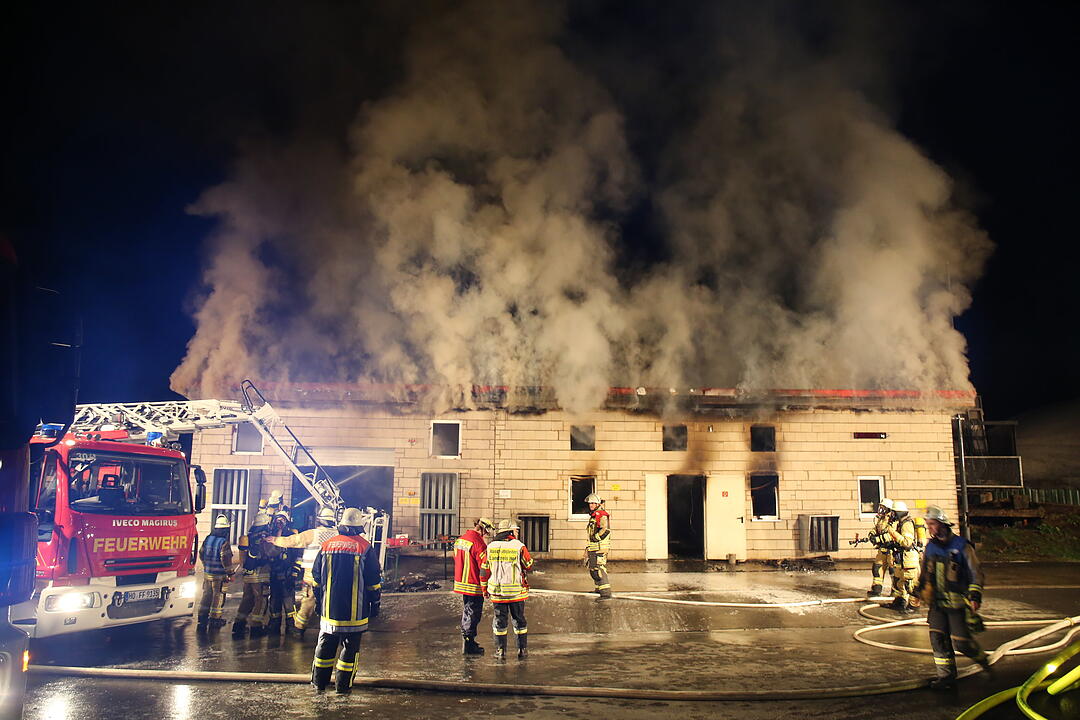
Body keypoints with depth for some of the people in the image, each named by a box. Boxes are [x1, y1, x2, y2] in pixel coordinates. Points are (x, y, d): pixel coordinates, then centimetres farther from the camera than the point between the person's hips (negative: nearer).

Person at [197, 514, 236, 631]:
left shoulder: (208, 539, 3)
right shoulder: (224, 542, -17)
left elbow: (201, 554, 13)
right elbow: (226, 559, -19)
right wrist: (230, 572, -7)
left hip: (207, 573, 6)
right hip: (219, 575, -6)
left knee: (206, 595, 13)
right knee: (218, 596, 7)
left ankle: (202, 619, 16)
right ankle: (215, 619, 14)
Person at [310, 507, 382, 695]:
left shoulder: (327, 545, 3)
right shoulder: (365, 548, -7)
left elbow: (316, 577, 11)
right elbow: (374, 581, -4)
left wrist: (318, 602, 21)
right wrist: (375, 605, 5)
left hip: (329, 607, 3)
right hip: (355, 610, -3)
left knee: (325, 644, 14)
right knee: (350, 645, 5)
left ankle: (319, 683, 22)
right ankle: (343, 686, 7)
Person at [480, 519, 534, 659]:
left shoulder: (490, 547, 1)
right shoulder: (519, 546, -9)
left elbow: (484, 570, 4)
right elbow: (529, 565, 0)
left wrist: (484, 588, 14)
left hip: (497, 591, 2)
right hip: (516, 591, -2)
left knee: (499, 619, 10)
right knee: (519, 619, 10)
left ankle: (500, 650, 10)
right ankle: (522, 649, 14)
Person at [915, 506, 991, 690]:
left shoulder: (961, 546, -9)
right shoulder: (930, 547, 8)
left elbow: (975, 573, -5)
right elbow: (923, 572, 21)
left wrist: (975, 596, -13)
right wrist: (917, 591, 18)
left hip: (957, 602, -5)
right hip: (937, 602, 5)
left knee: (961, 642, -2)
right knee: (937, 638, -1)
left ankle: (981, 657, 29)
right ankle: (946, 675, 10)